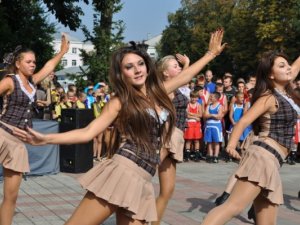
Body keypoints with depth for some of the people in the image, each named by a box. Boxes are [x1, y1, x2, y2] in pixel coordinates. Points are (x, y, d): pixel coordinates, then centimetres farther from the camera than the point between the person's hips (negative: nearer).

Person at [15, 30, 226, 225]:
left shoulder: (158, 91, 16)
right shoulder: (120, 102, 1)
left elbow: (185, 76, 29)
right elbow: (88, 132, -5)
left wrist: (211, 53, 39)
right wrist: (45, 139, -16)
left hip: (142, 181, 5)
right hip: (120, 172, -5)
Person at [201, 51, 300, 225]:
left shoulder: (285, 91, 17)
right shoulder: (269, 97, -6)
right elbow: (244, 121, -19)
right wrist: (232, 144, -36)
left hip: (271, 162, 9)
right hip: (264, 157, -9)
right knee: (233, 207, -24)